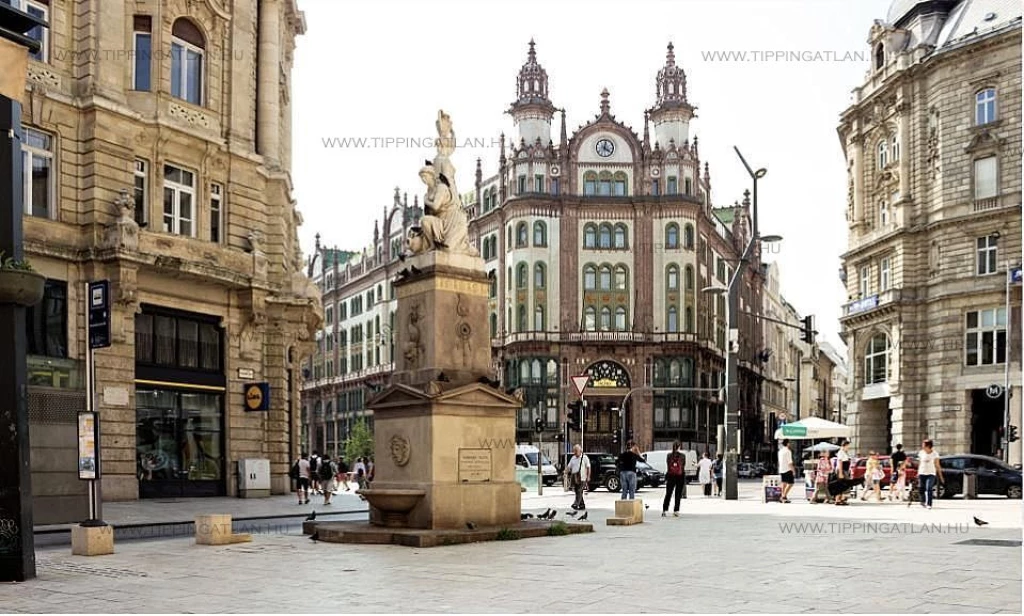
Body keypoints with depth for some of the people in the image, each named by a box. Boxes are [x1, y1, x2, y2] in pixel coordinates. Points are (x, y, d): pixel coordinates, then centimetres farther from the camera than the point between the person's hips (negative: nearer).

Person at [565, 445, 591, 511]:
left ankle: (576, 504, -26)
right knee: (577, 492, 8)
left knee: (579, 492, -15)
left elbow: (588, 468, -1)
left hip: (582, 478, -6)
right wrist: (566, 473, -5)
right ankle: (582, 505, 16)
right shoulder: (573, 458, 14)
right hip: (574, 477, 6)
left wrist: (588, 477, -7)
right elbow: (569, 467, 12)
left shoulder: (584, 458, 0)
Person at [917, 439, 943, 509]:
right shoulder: (921, 453, 3)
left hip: (931, 474, -3)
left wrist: (940, 475, 0)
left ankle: (929, 504, -15)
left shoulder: (934, 453, -4)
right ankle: (923, 502, 32)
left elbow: (937, 465, 0)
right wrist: (918, 473, 16)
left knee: (929, 489, -18)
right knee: (922, 489, 6)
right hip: (922, 473, 3)